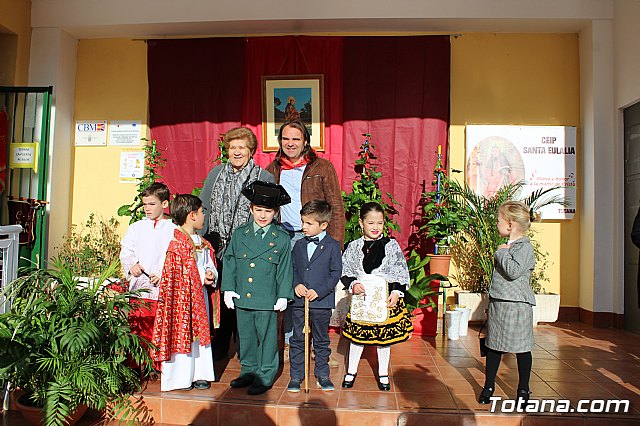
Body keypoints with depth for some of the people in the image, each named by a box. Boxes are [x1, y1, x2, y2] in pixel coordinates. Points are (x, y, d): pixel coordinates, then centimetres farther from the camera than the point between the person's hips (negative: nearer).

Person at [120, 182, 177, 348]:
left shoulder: (173, 230, 2)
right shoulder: (136, 227, 13)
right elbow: (126, 252, 10)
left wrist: (163, 275, -17)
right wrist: (131, 265, -10)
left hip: (162, 291, -2)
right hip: (139, 290, 3)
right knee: (137, 332, 5)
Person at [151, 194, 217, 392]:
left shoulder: (202, 242, 11)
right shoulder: (176, 242, -13)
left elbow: (209, 265, 17)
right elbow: (173, 274, -16)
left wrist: (211, 274, -4)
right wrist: (202, 278, -19)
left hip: (200, 295, 8)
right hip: (182, 295, -8)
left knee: (200, 333, 12)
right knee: (181, 333, 1)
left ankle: (199, 374, 24)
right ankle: (180, 377, 15)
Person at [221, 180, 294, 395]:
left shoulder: (282, 238, -3)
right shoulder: (239, 234, 4)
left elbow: (285, 269, 0)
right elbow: (229, 262, 7)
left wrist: (283, 296, -4)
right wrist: (228, 289, 2)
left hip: (267, 300, -3)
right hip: (242, 298, 3)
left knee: (267, 338, 6)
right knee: (246, 337, 16)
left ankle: (265, 377, 22)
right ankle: (248, 372, 33)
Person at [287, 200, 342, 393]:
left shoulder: (333, 246, -5)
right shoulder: (299, 245, 7)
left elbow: (336, 272, -8)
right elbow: (292, 268, 11)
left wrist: (319, 291, -16)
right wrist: (296, 284, -8)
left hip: (322, 301, -3)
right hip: (299, 300, 3)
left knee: (321, 341, 12)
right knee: (297, 340, 9)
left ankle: (322, 375, 28)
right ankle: (296, 376, 22)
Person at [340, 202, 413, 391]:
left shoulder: (391, 245, -3)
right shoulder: (353, 247, -2)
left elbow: (402, 273, -2)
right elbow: (345, 272, 1)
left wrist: (396, 292, -13)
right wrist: (353, 284, -16)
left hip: (387, 299, 0)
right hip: (362, 298, 0)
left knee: (385, 337, 13)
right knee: (357, 336, 12)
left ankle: (383, 374, 32)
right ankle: (351, 371, 32)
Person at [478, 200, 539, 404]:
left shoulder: (525, 247, -13)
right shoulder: (507, 247, 12)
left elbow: (514, 272, -29)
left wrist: (502, 253, -16)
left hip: (517, 306, -8)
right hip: (497, 304, 8)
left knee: (522, 349, 7)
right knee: (493, 346, 12)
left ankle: (523, 388, 23)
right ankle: (489, 386, 23)